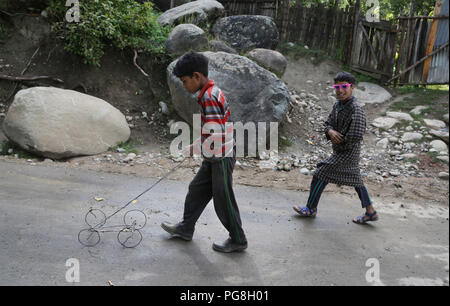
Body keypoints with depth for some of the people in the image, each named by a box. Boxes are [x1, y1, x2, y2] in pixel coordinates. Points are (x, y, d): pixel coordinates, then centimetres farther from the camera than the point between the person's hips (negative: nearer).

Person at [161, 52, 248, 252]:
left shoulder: (209, 98, -22)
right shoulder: (212, 92, 9)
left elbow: (212, 136, -27)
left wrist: (193, 149, -14)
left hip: (221, 158, -10)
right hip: (214, 157, 10)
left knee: (223, 200, 4)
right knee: (196, 190, 19)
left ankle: (238, 240, 21)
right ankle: (186, 228, 36)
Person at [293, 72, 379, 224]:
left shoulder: (356, 109, -23)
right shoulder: (337, 105, 3)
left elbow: (357, 135, -28)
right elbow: (328, 123, 5)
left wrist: (340, 141, -14)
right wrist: (331, 132, -18)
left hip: (347, 153, -9)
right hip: (340, 151, 9)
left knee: (320, 175, -2)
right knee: (355, 180, 19)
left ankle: (311, 208, 16)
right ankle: (370, 212, 32)